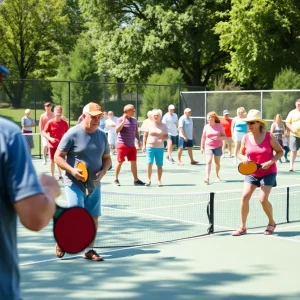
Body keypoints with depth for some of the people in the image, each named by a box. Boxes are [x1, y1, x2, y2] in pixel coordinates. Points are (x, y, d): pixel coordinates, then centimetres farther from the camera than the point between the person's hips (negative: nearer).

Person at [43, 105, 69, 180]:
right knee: (52, 161, 5)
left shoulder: (64, 123, -5)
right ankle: (52, 176, 15)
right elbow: (44, 132, -6)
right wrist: (50, 138, -20)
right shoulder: (50, 122, -9)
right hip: (52, 145, -1)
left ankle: (60, 175, 23)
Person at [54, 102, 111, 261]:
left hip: (94, 184, 5)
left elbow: (107, 158, 15)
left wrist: (102, 172, -5)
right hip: (75, 183, -5)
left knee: (93, 217, 5)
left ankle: (89, 250, 17)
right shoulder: (72, 134, -10)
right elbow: (58, 156, -8)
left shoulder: (102, 135, 6)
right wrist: (72, 170, -22)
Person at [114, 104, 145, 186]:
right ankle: (116, 179, 11)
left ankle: (136, 180, 10)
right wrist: (123, 121, -24)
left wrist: (138, 140, 9)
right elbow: (117, 130, -20)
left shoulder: (134, 120, 11)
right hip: (122, 144, -5)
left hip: (131, 145, 5)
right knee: (120, 162, 0)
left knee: (134, 162, 4)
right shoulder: (120, 119, -7)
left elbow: (136, 131, 20)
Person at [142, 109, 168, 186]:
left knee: (159, 165, 3)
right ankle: (149, 180, -1)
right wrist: (144, 145, 0)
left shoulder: (163, 126, 5)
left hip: (160, 147, 1)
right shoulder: (149, 124, 4)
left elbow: (166, 136, 5)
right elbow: (145, 135, 7)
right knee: (149, 163, -10)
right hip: (150, 146, -1)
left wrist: (162, 139, -16)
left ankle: (159, 180, 12)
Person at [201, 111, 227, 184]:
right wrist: (202, 147, 9)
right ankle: (207, 178, -26)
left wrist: (219, 137, -22)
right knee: (208, 162, -16)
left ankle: (217, 175, 37)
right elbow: (203, 137, 10)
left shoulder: (219, 126, -3)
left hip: (218, 147, 0)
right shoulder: (206, 127, 2)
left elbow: (224, 136, -2)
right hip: (208, 147, 0)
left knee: (217, 163, 13)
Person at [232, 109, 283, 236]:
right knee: (244, 196, -10)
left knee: (263, 199, -12)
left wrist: (270, 162, -20)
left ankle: (272, 223, 15)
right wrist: (244, 158, -14)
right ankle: (243, 227, 0)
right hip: (252, 173, 3)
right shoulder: (246, 138, -4)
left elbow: (280, 151, -5)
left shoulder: (269, 136, -13)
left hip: (268, 172, -3)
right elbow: (240, 153, 9)